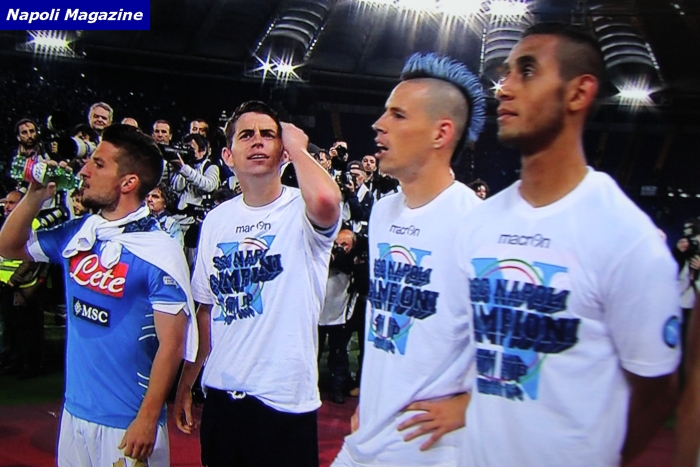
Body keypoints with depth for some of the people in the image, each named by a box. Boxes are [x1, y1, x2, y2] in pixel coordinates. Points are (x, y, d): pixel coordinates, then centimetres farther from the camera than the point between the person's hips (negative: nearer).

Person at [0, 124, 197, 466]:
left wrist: (147, 419, -17)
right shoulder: (77, 233, 1)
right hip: (74, 410, 6)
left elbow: (171, 343, -18)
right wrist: (35, 196, 0)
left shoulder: (159, 251, -18)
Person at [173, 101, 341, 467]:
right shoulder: (216, 220, 4)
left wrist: (297, 146, -19)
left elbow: (325, 200, -37)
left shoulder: (300, 211, -11)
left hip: (284, 399, -5)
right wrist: (186, 384, 11)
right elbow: (207, 309, 10)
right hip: (219, 395, 5)